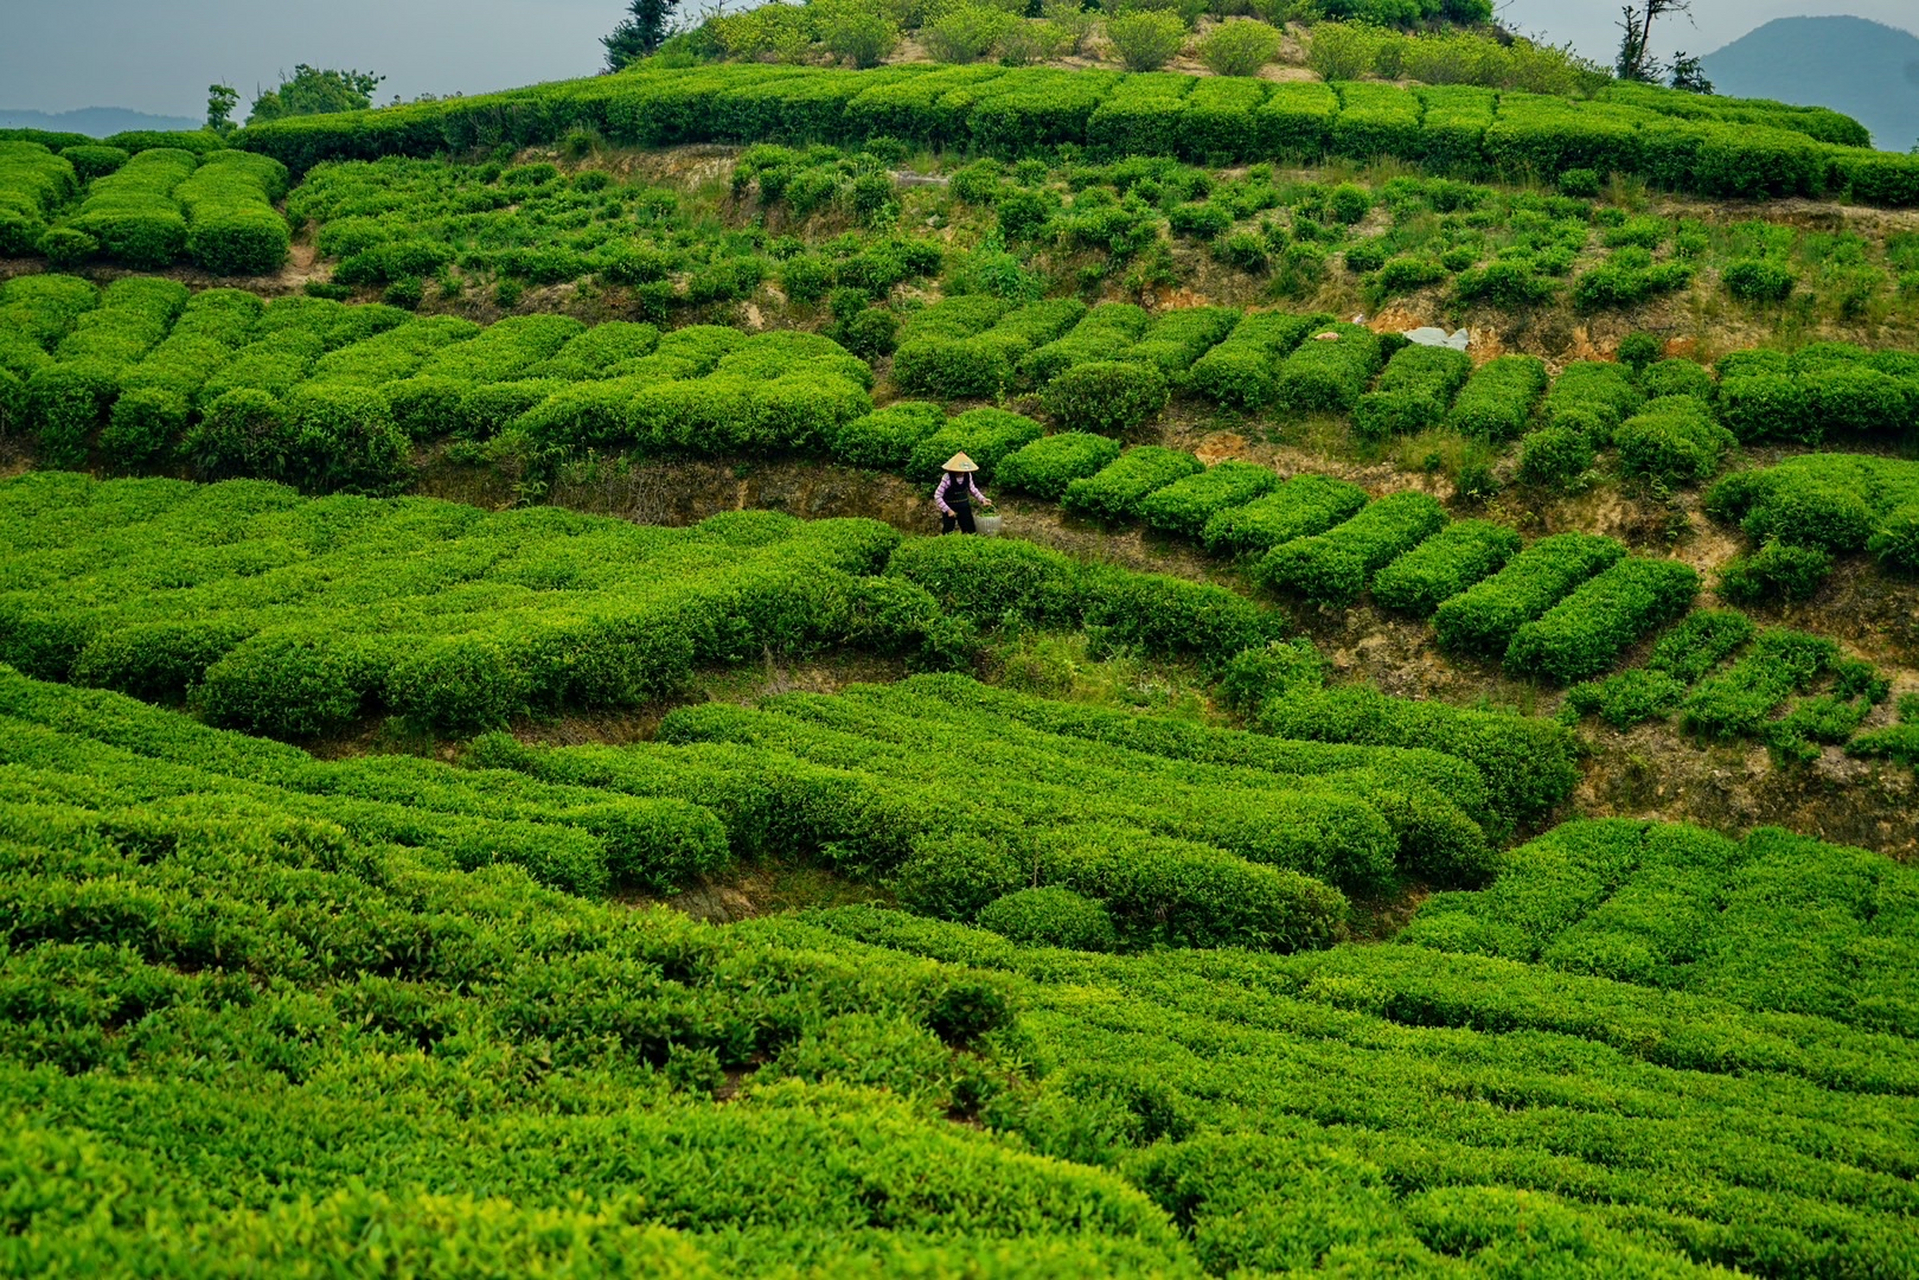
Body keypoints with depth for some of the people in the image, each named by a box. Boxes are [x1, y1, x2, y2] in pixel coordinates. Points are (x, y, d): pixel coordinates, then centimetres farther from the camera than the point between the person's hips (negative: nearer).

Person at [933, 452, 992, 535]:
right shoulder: (947, 478, -24)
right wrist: (948, 510, -21)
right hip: (950, 508, -5)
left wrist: (982, 499, -2)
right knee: (947, 532, 5)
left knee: (970, 531, 9)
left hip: (964, 508, 5)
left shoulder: (968, 476, -9)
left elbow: (972, 489, 10)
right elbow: (937, 496, -20)